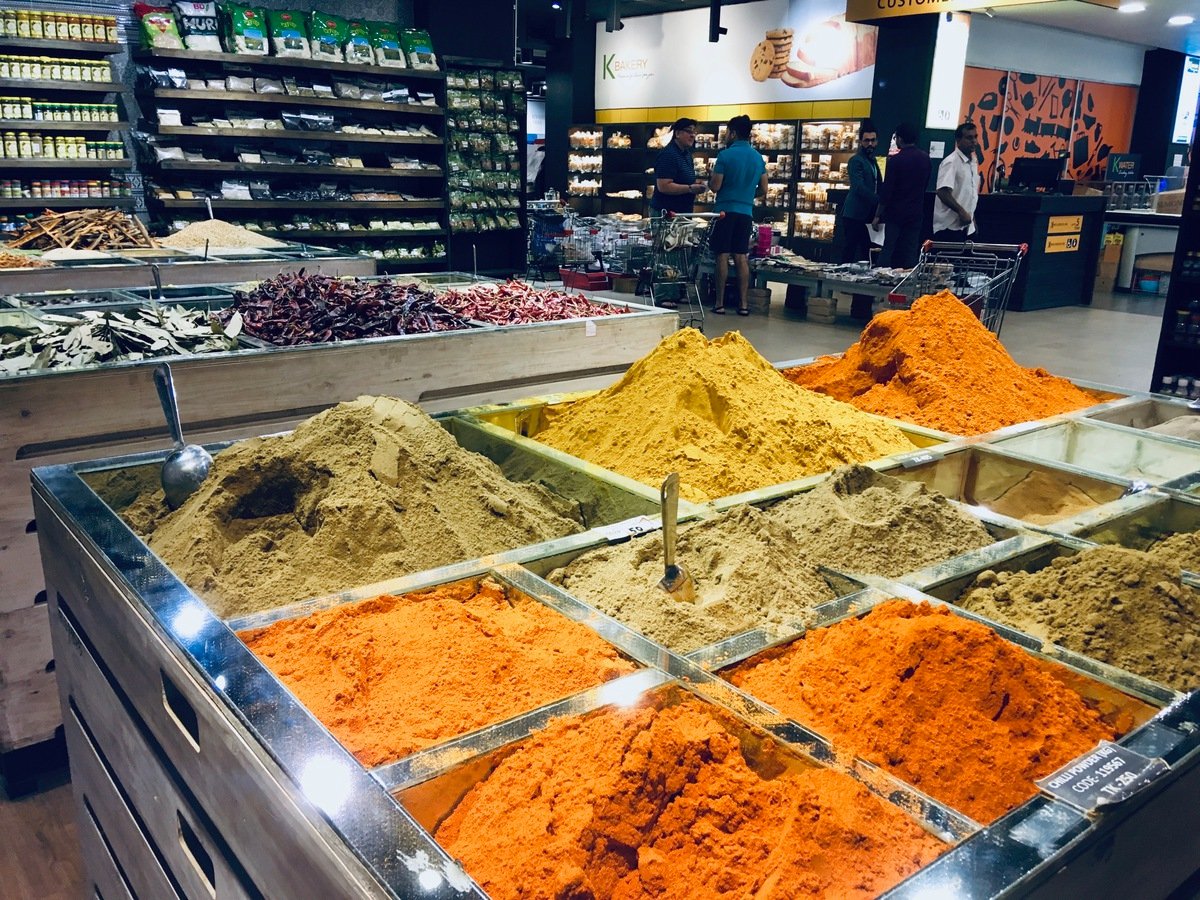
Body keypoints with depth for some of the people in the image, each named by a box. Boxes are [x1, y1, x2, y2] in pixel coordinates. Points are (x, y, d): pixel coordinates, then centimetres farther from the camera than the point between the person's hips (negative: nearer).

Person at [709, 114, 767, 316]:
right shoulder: (758, 157, 8)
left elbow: (715, 186, -10)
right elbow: (763, 189, 11)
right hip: (746, 212, 5)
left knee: (722, 257, 0)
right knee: (742, 257, 8)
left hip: (725, 210, -5)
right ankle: (743, 303, 8)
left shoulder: (725, 155, -9)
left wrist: (709, 180, 11)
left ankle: (720, 303, 1)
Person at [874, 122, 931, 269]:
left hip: (895, 213, -4)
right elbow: (925, 183, 14)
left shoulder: (896, 160, -11)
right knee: (911, 252, 6)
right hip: (916, 213, 5)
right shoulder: (925, 158, 5)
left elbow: (887, 190, -12)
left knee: (887, 251, -1)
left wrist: (878, 215, -7)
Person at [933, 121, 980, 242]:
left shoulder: (973, 163, 14)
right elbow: (943, 193, -23)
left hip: (966, 226, 9)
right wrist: (961, 212, -23)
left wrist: (971, 218, 19)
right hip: (949, 227, -9)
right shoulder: (951, 162, -13)